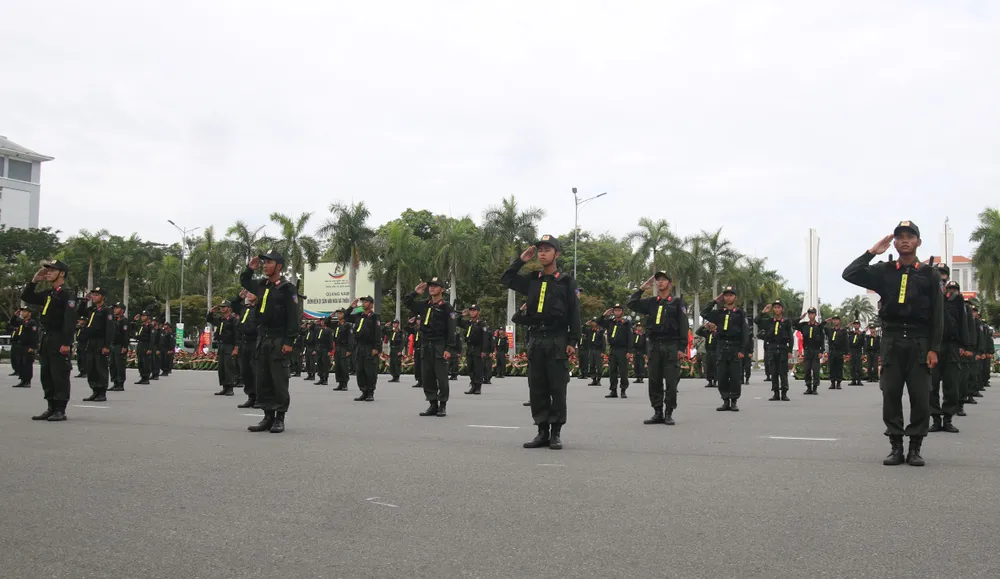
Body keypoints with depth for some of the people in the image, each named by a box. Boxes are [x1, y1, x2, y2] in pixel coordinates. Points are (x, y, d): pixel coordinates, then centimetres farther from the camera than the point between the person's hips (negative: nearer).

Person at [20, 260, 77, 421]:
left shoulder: (67, 293, -10)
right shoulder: (48, 293, 16)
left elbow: (70, 319, -18)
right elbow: (26, 297, 24)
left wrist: (66, 343, -24)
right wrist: (35, 280, 11)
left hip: (60, 341, -9)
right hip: (47, 339, 9)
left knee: (60, 376, -6)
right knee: (46, 376, 11)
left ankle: (60, 410, -1)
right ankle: (52, 408, 18)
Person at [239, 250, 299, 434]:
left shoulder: (287, 289, -8)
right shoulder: (261, 285, 13)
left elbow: (293, 317, -12)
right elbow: (244, 282, 34)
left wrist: (289, 342, -18)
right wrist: (250, 269, 14)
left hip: (279, 341, -7)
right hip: (262, 339, 7)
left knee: (279, 381, -3)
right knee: (262, 381, 8)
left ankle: (279, 418, 4)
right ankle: (268, 416, 14)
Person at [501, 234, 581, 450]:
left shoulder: (567, 281, 0)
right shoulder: (532, 280, 12)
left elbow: (574, 313, -2)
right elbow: (506, 279, 17)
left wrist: (573, 342, -9)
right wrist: (520, 260, 7)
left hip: (557, 341, -4)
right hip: (535, 340, 4)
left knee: (557, 388, -2)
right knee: (537, 388, 4)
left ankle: (556, 433, 4)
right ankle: (542, 432, 10)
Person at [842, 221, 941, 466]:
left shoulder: (929, 275, 3)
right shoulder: (884, 271, 7)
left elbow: (937, 315, 1)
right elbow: (849, 274, -4)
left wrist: (934, 349, -6)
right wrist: (872, 251, -6)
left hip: (920, 341, -1)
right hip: (892, 340, 1)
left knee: (920, 396, -2)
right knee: (891, 394, 1)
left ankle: (915, 448, 7)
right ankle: (896, 447, 8)